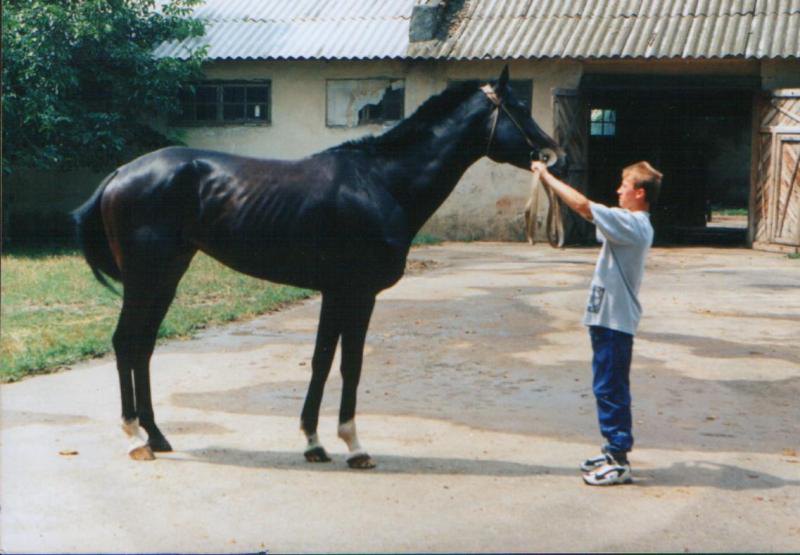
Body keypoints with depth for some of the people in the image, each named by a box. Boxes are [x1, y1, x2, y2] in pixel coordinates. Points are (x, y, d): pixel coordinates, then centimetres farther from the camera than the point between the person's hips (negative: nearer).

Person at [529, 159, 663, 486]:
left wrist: (546, 176, -14)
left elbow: (582, 205, -23)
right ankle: (614, 452, 26)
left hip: (615, 321, -10)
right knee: (608, 388, 17)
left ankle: (619, 463, 0)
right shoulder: (634, 224, 13)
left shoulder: (632, 224, -17)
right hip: (608, 318, 10)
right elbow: (588, 212, 20)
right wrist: (548, 178, 17)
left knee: (610, 389, -5)